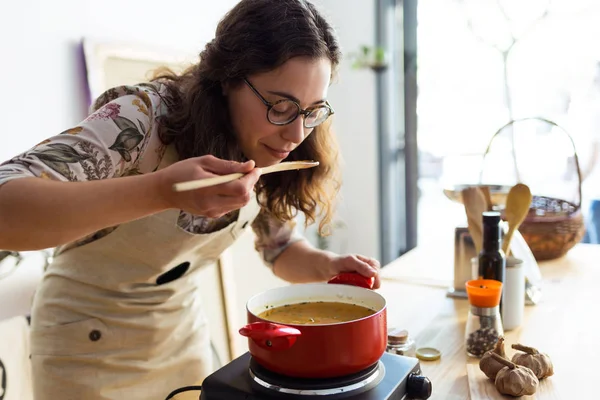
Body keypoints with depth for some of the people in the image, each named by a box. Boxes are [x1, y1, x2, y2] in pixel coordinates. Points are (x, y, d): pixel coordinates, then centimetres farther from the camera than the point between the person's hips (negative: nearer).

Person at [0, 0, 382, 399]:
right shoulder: (145, 118, -28)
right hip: (87, 348, -4)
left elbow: (282, 249, 2)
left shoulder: (268, 156, -11)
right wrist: (161, 190, -50)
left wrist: (326, 266, -19)